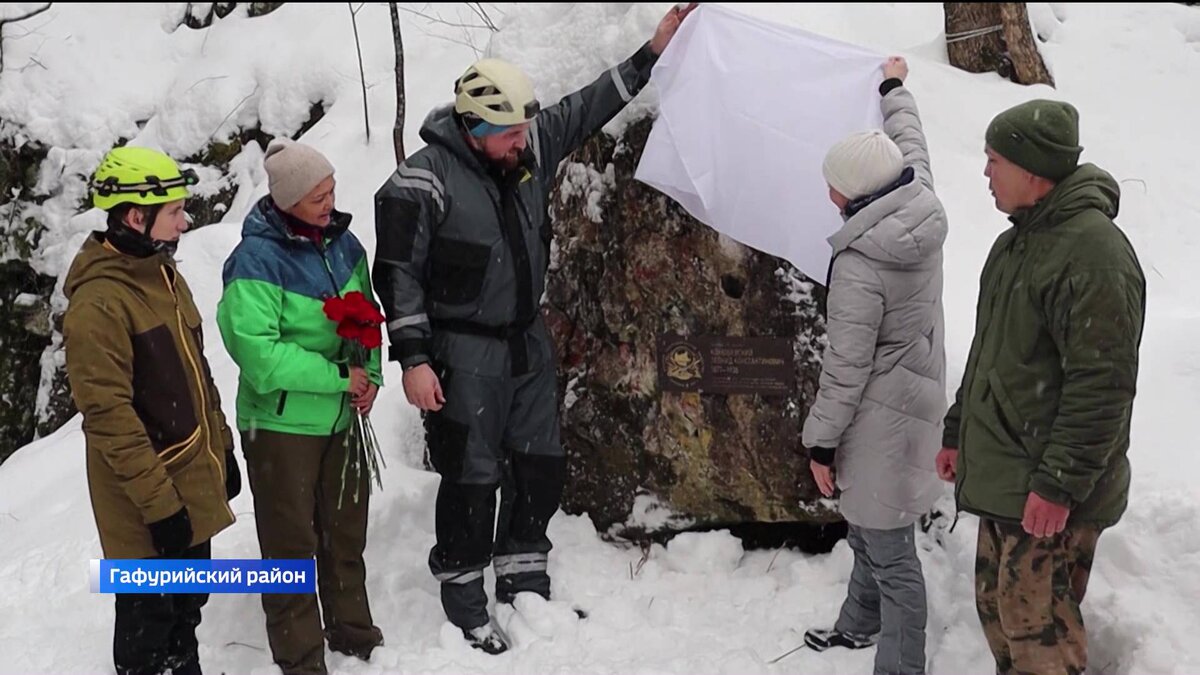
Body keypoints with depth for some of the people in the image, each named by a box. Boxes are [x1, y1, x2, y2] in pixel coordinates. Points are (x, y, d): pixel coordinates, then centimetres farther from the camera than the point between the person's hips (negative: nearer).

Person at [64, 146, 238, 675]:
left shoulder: (164, 275, 8)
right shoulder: (98, 303, -21)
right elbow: (108, 416, -22)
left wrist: (221, 449, 19)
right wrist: (158, 502, -21)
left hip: (193, 483, 8)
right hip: (148, 506, -8)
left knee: (188, 604, 21)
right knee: (150, 619, 6)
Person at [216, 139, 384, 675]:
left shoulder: (342, 243, 1)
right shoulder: (257, 260, -20)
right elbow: (259, 354, -25)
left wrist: (370, 375, -4)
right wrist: (338, 378, -21)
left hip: (343, 418, 6)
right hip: (281, 424, -6)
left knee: (346, 531, 19)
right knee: (292, 545, 6)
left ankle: (353, 631, 37)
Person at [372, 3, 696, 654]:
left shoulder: (531, 144, -2)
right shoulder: (425, 180, -19)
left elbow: (587, 108, 13)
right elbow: (398, 273, -16)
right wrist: (414, 360, -18)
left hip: (527, 340, 7)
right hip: (464, 352, -7)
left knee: (542, 466, 13)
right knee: (473, 478, 0)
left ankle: (524, 585, 31)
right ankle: (464, 601, 19)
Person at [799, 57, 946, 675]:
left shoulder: (857, 269, -27)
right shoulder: (922, 211, -6)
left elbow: (845, 368, -20)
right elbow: (912, 144, 16)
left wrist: (821, 440, -7)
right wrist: (894, 88, 34)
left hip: (882, 417, -9)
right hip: (917, 397, 10)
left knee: (889, 552, 2)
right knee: (867, 527, 26)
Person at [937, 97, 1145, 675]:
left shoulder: (1093, 250, -20)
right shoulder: (1018, 240, 12)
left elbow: (1103, 383, -23)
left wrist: (1059, 484, -22)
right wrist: (957, 432, 22)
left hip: (1049, 493, -10)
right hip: (1001, 475, 10)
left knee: (1037, 627, -3)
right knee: (997, 605, 17)